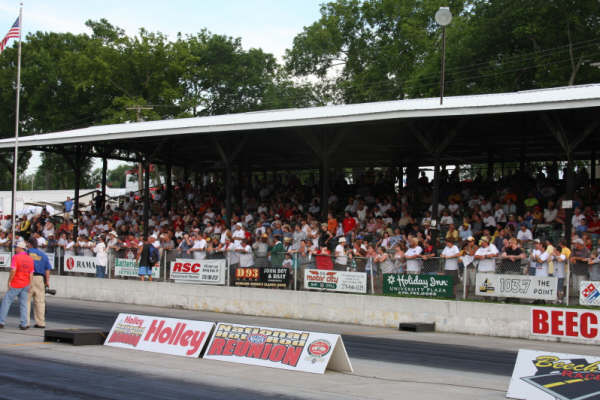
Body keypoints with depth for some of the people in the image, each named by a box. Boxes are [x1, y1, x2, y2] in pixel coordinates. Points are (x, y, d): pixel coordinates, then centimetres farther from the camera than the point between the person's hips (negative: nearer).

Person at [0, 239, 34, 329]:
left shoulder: (16, 257, -12)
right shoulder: (30, 259, 6)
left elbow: (13, 270, -20)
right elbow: (31, 274, 6)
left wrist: (9, 281, -10)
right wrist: (29, 285, 10)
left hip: (15, 285, -5)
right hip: (25, 284, 5)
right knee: (23, 304, 8)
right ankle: (24, 324, 4)